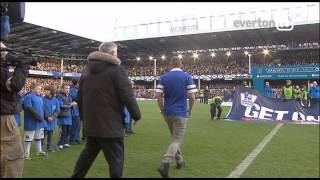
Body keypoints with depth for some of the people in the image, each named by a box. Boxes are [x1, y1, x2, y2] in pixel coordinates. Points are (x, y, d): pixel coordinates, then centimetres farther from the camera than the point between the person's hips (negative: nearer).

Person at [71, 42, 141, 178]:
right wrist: (136, 115, -3)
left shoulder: (87, 70, 11)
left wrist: (84, 117, 25)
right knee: (116, 158, 3)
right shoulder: (117, 69, -10)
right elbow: (127, 96, -15)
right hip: (110, 124, -7)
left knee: (88, 154, 23)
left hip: (91, 123, 7)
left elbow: (80, 97, 15)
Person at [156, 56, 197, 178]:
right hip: (180, 113, -4)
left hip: (167, 113, 4)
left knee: (175, 138, 22)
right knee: (177, 140, 1)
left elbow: (159, 96, -3)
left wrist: (162, 111, 7)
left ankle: (179, 161, 31)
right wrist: (190, 110, 6)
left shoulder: (164, 77, 3)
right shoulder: (187, 77, -4)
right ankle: (165, 164, -16)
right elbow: (192, 97, -9)